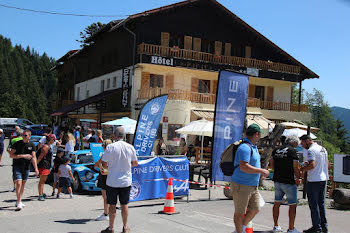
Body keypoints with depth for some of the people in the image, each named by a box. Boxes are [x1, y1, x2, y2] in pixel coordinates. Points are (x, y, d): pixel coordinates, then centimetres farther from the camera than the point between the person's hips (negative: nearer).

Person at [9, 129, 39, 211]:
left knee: (23, 184, 13)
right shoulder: (17, 144, -6)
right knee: (18, 184, -14)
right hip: (17, 166, -4)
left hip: (26, 167, 4)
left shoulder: (31, 145, 2)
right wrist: (23, 156, -17)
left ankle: (19, 201, 28)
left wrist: (36, 168, -12)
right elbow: (11, 155, -8)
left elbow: (33, 157, -2)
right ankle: (19, 203, -10)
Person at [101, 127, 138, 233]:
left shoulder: (110, 147, -11)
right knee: (124, 205, 11)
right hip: (126, 181, 2)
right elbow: (135, 163, 5)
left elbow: (104, 164, -8)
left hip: (112, 181, -2)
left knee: (112, 205, 8)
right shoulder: (130, 147, -2)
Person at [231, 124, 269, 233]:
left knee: (255, 209, 12)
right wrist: (261, 170, -21)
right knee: (239, 212, 4)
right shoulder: (245, 147, -19)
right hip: (241, 186, -10)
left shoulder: (253, 147, 14)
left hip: (253, 186, 10)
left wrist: (260, 174, 16)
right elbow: (243, 167, -29)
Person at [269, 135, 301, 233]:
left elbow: (271, 165, 12)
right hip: (289, 182, -6)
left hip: (277, 180, 6)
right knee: (292, 205, 4)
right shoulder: (293, 151, -11)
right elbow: (296, 168, -12)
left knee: (277, 203, 14)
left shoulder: (276, 150, 8)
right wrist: (298, 178, 2)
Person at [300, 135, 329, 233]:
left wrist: (300, 169, -13)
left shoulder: (311, 150, -14)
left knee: (314, 204, -1)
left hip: (314, 180, -9)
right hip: (323, 179, 9)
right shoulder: (323, 149, 14)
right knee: (321, 203, 16)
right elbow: (327, 164, 19)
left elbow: (312, 165, -25)